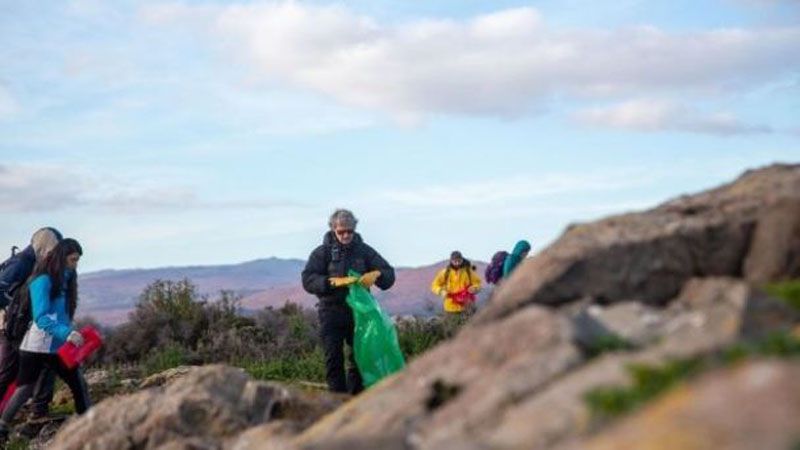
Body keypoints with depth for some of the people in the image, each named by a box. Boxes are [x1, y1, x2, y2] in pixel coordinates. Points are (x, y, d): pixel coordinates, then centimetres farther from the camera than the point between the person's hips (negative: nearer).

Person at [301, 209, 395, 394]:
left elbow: (389, 274, 7)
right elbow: (308, 280, -9)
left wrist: (376, 274, -17)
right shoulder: (322, 252, 2)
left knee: (359, 358, 6)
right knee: (334, 359, -3)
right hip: (332, 312, -2)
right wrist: (334, 282, -23)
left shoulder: (364, 250, 8)